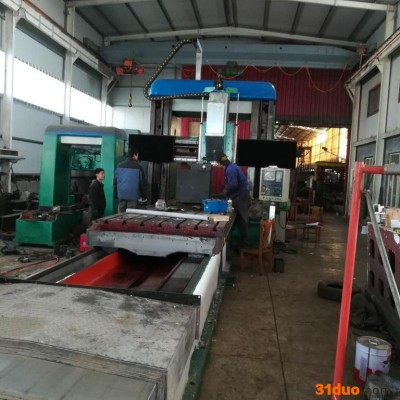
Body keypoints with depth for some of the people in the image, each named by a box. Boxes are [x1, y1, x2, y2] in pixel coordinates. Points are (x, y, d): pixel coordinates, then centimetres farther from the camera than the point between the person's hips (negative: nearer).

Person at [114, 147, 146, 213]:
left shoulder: (119, 165, 5)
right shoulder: (138, 167, -7)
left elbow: (115, 181, 8)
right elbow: (142, 183, -3)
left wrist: (116, 193, 16)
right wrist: (143, 196, 8)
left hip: (121, 195, 4)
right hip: (133, 196, -4)